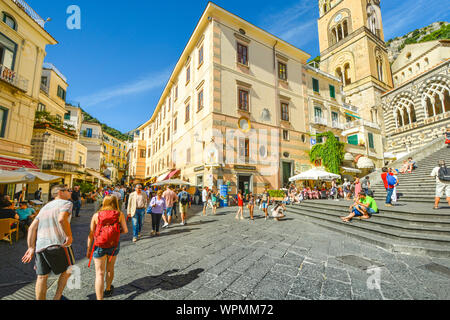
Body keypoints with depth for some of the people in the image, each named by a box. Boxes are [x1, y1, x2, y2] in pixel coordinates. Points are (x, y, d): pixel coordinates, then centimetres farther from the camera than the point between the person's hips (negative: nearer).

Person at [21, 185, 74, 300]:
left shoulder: (45, 207, 22)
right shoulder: (66, 203, -3)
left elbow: (32, 228, 18)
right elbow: (62, 219, -23)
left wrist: (31, 248, 20)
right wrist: (69, 236, -13)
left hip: (40, 245, 7)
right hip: (58, 243, -7)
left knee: (42, 277, 17)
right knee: (67, 270, 16)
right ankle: (57, 297, 21)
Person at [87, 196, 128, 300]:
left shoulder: (96, 215, -3)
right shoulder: (119, 214, -5)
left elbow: (91, 234, -3)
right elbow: (125, 231, -6)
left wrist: (88, 249, 6)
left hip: (99, 246, -1)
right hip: (114, 245, 1)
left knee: (100, 273, 7)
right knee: (110, 269, 24)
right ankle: (108, 289, 46)